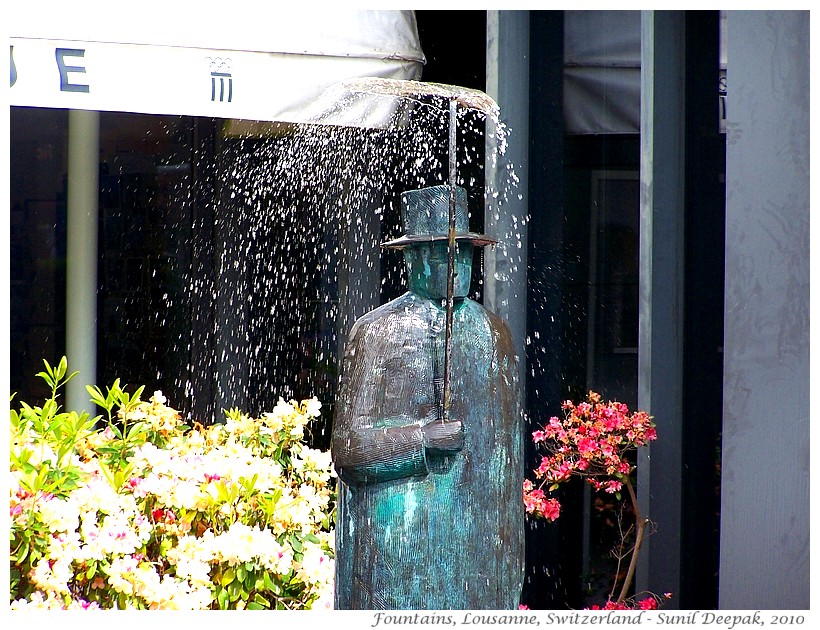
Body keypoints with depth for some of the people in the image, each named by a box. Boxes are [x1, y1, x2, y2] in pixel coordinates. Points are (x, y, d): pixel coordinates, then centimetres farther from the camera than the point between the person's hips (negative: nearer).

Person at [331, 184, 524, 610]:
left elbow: (510, 452, 15)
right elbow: (347, 449, -5)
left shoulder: (493, 334, 13)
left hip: (477, 540, 4)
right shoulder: (375, 333, 0)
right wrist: (426, 437, -15)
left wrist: (512, 557, 12)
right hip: (394, 540, -4)